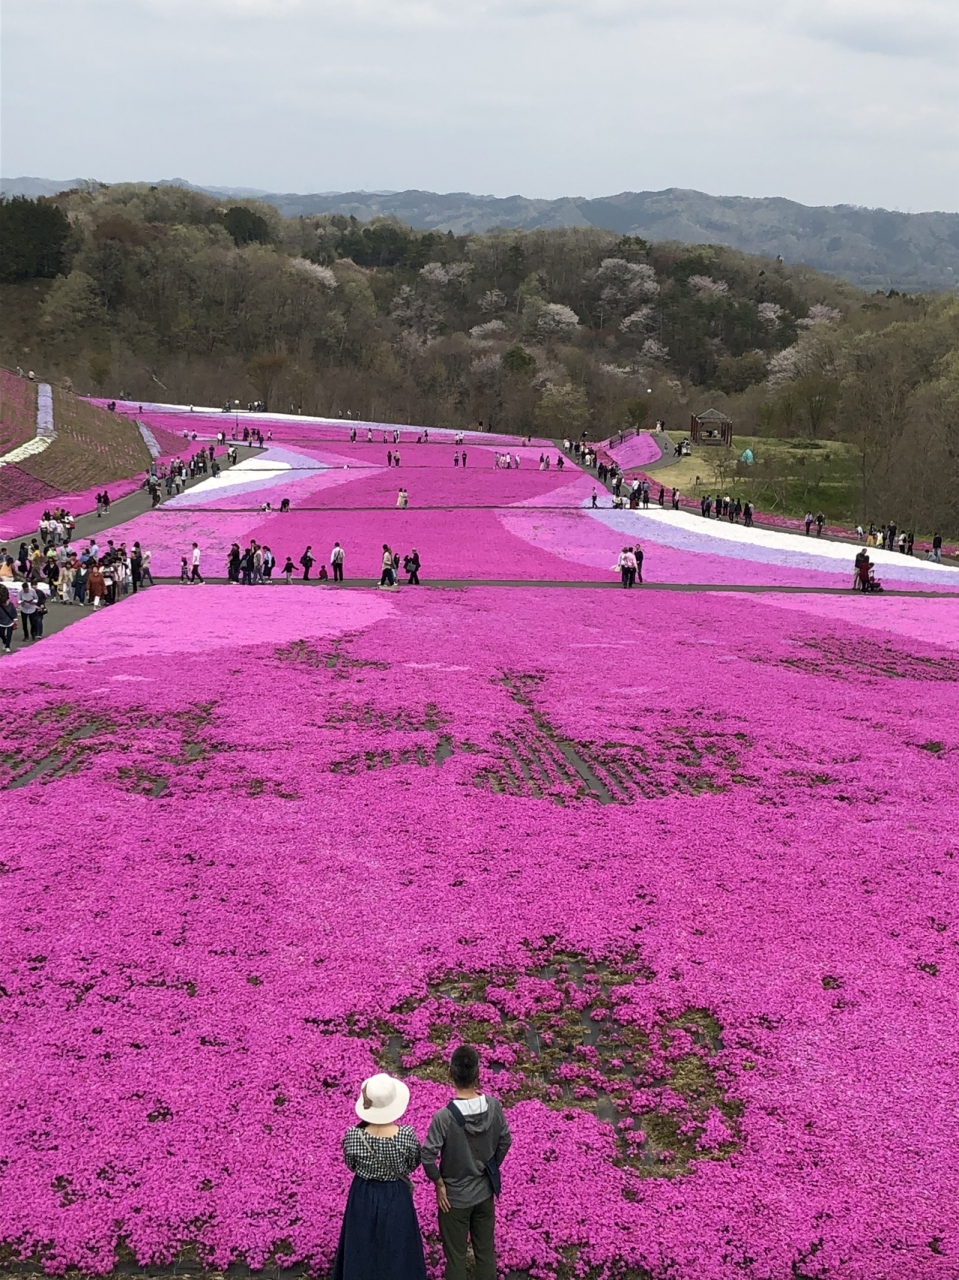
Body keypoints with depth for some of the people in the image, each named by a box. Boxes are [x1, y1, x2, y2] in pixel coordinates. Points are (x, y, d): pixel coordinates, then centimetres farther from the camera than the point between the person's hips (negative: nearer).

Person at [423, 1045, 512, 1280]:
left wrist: (439, 1184, -7)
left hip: (455, 1197, -4)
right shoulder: (494, 1106, -15)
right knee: (486, 1251, 20)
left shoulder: (444, 1116, -27)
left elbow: (428, 1157, -24)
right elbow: (505, 1141, -1)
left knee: (456, 1257, 14)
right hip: (485, 1191, 4)